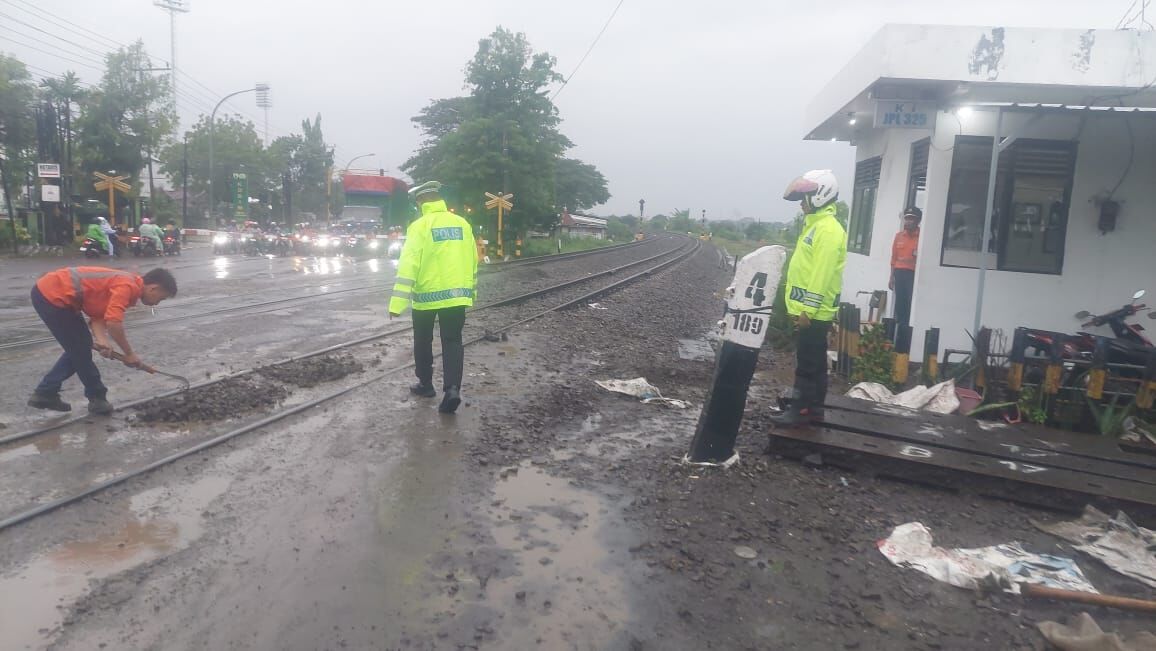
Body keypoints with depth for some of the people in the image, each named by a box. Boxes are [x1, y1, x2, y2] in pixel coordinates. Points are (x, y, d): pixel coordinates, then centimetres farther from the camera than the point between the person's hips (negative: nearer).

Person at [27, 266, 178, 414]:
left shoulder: (126, 284, 11)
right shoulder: (128, 286, -19)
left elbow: (98, 317, 7)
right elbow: (113, 322, -28)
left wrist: (102, 340, -12)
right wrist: (129, 353, -16)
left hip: (49, 291, 10)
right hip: (52, 295, -10)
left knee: (78, 348, 18)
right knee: (81, 349, 2)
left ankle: (45, 393, 26)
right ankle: (97, 397, 16)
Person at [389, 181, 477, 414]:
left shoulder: (420, 226, -10)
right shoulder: (462, 224, 5)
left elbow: (409, 265, -17)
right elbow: (472, 261, 11)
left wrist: (398, 303, -18)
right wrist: (469, 289, 23)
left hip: (427, 295, -3)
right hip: (456, 295, 4)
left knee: (423, 341, 16)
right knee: (452, 342, 5)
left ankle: (426, 384, 26)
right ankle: (452, 389, -11)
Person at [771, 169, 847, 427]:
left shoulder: (828, 229, -16)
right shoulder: (816, 225, 16)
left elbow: (822, 274, -22)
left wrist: (808, 309, -23)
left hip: (814, 312, -10)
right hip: (812, 310, 10)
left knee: (808, 363, -4)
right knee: (813, 362, 14)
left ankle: (802, 409, 2)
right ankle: (813, 408, 22)